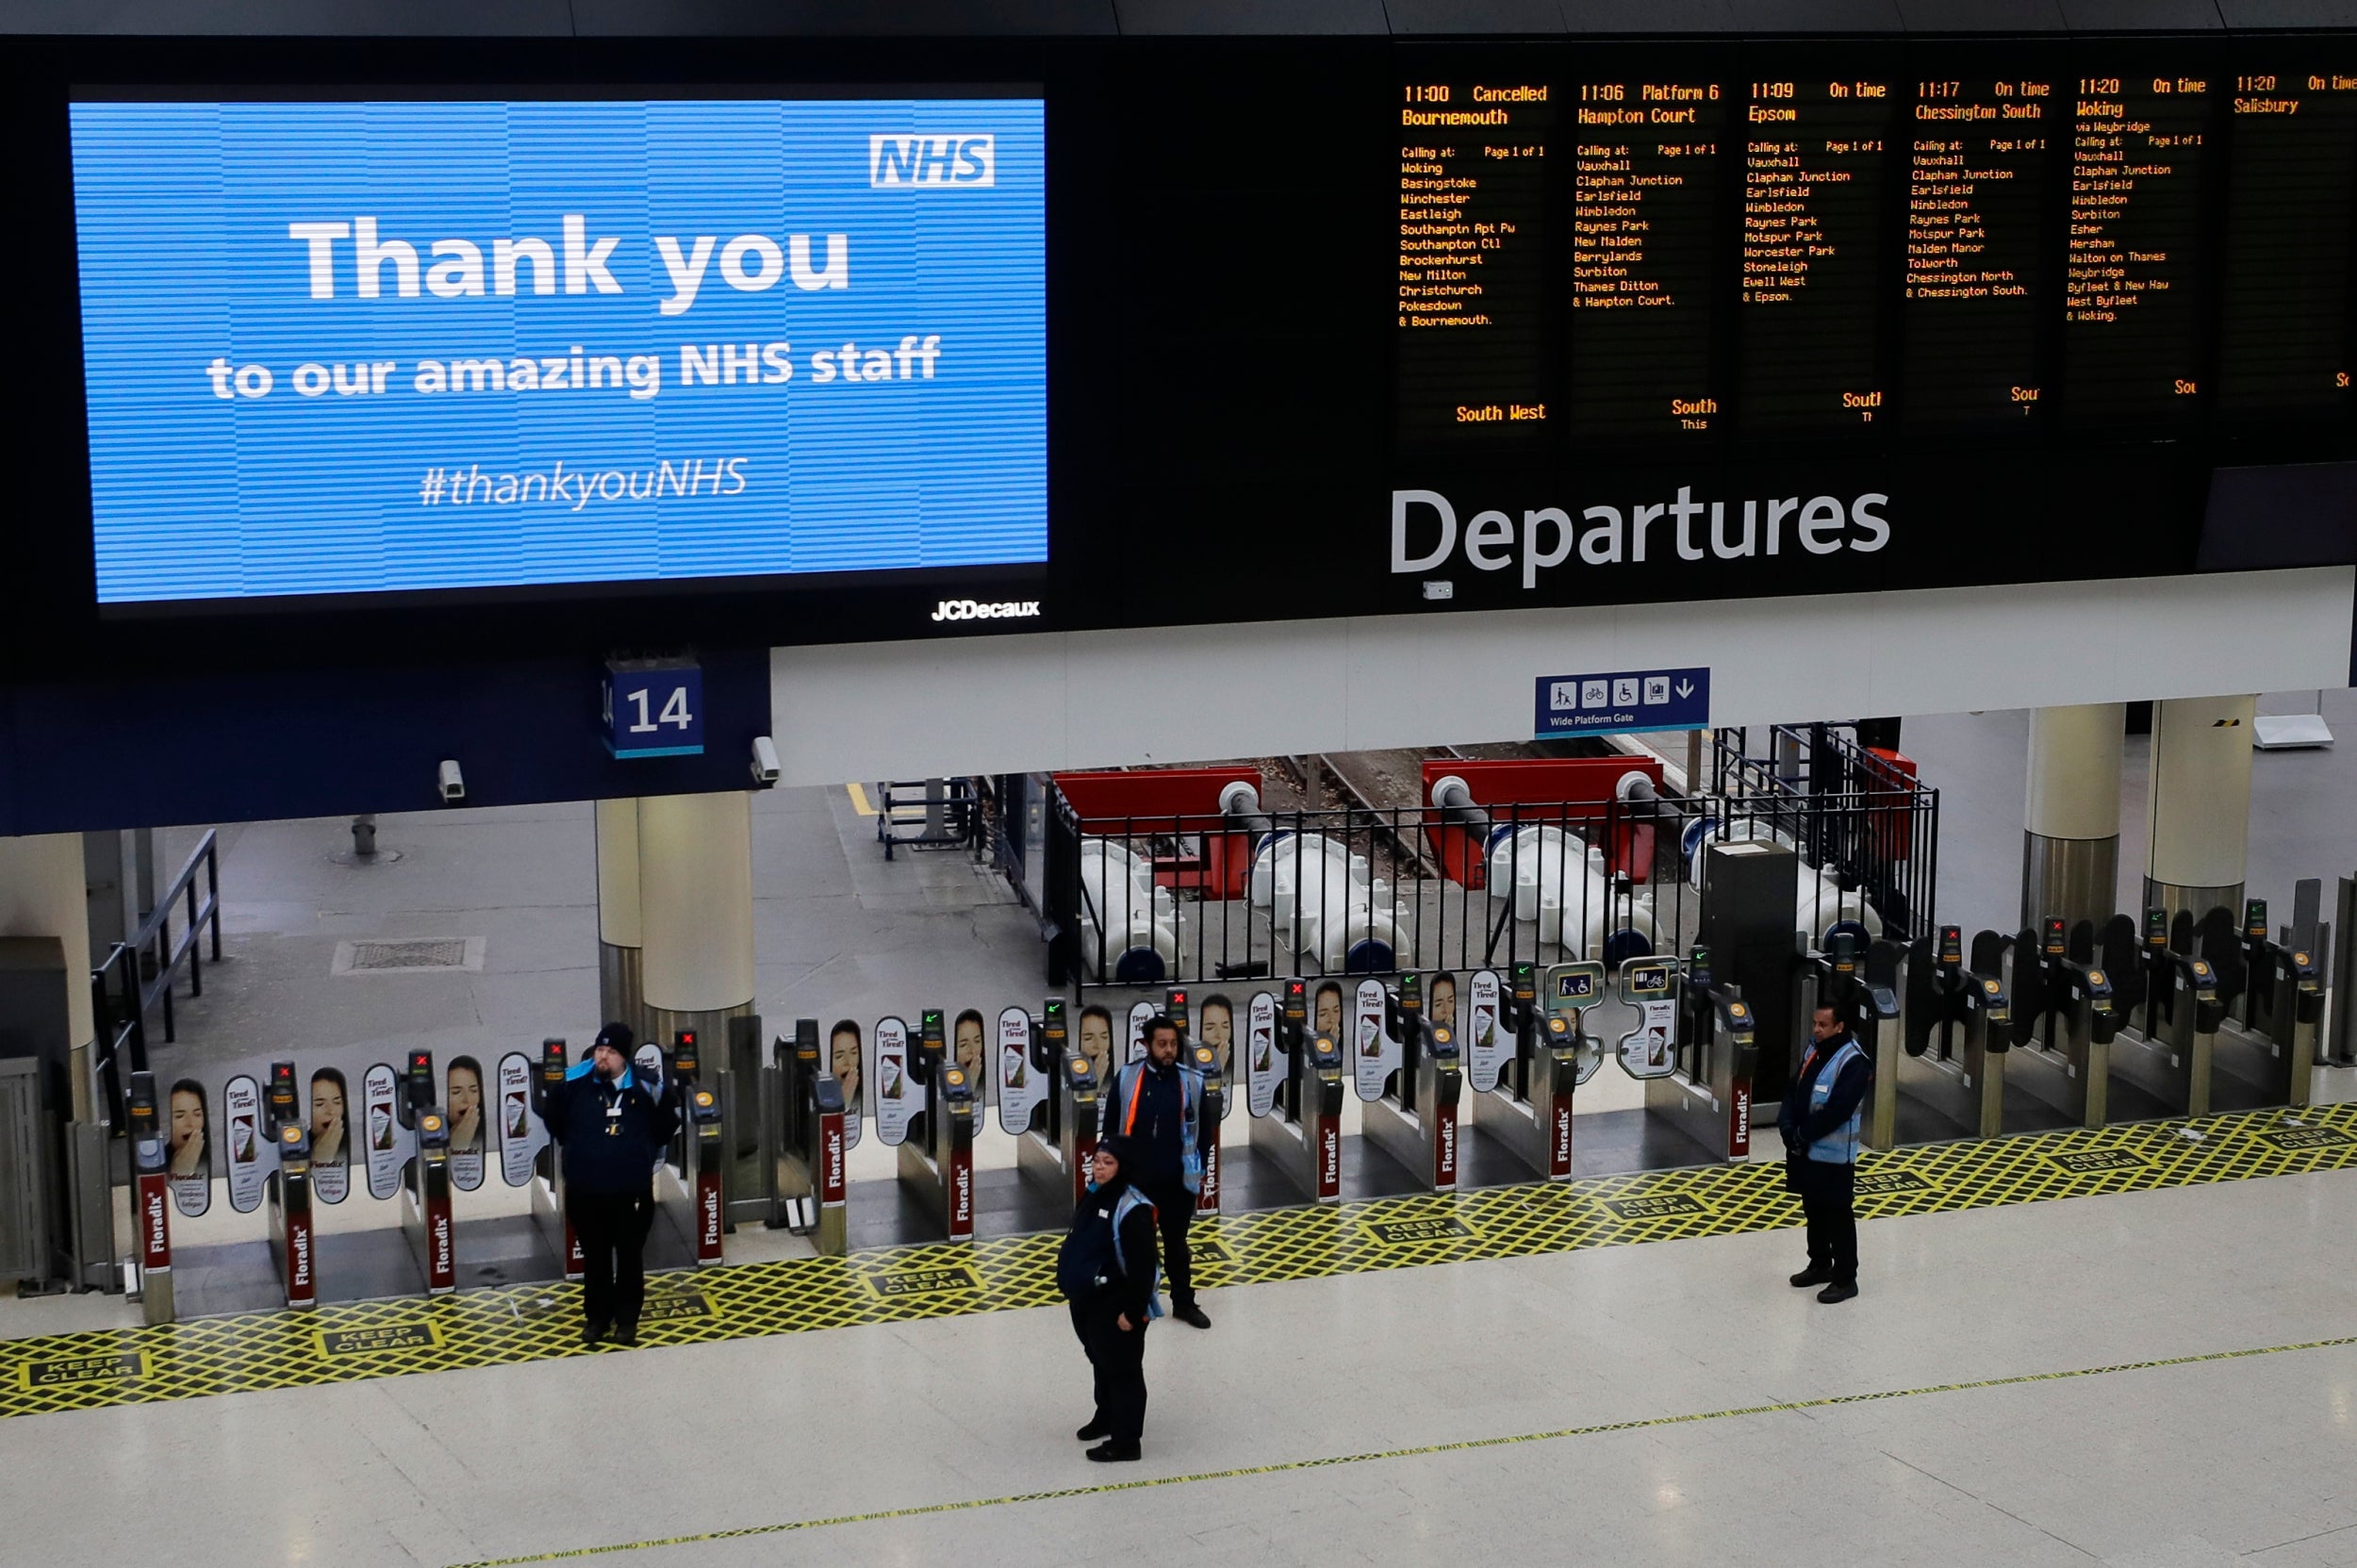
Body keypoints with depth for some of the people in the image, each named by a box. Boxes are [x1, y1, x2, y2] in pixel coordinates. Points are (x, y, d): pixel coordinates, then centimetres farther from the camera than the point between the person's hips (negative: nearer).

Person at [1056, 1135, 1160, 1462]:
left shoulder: (1132, 1208, -25)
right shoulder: (1093, 1195, 2)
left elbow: (1143, 1265, -24)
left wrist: (1133, 1311, -21)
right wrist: (1075, 1290, 20)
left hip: (1116, 1305, -9)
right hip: (1086, 1299, 9)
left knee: (1122, 1368, 4)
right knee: (1100, 1361, 25)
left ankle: (1125, 1441, 14)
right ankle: (1106, 1417, 45)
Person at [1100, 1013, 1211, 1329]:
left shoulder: (1192, 1081, -4)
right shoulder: (1126, 1078, -7)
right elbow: (1111, 1129, 0)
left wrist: (1200, 1171, 6)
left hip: (1177, 1182, 1)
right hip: (1135, 1180, -1)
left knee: (1177, 1243, 14)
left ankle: (1184, 1303, 26)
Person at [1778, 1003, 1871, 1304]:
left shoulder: (1854, 1062, -18)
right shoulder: (1814, 1051, 8)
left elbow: (1837, 1111, -24)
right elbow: (1794, 1092, 10)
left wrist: (1803, 1135, -18)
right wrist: (1788, 1127, -6)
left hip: (1834, 1154, -8)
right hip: (1805, 1150, 8)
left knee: (1838, 1216, 0)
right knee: (1814, 1210, 20)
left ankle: (1845, 1279, 8)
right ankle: (1820, 1265, 35)